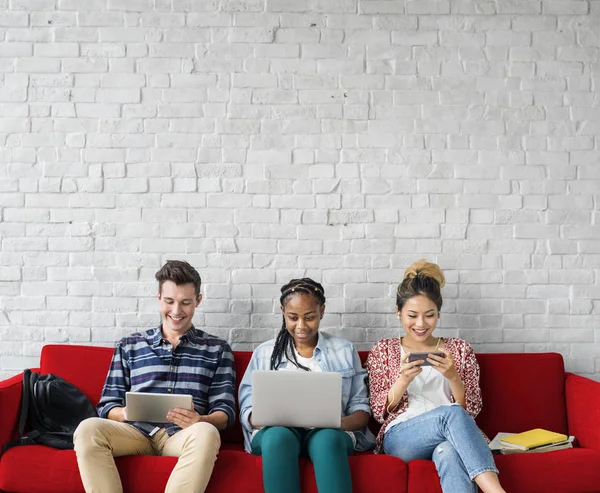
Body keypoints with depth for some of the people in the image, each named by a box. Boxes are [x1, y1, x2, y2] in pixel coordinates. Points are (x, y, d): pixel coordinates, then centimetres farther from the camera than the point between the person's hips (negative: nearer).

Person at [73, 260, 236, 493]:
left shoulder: (217, 350, 15)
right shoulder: (128, 346, 19)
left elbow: (225, 413, 7)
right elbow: (107, 406, 14)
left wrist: (200, 420, -16)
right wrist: (126, 413, -11)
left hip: (182, 435, -1)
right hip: (136, 431, 2)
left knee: (206, 433, -37)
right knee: (88, 429, -30)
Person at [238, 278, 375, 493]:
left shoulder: (345, 350, 15)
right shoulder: (264, 352, 16)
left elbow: (361, 409, 10)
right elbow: (248, 412, 10)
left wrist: (339, 423, -13)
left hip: (329, 432, 0)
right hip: (276, 430, 1)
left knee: (327, 438, -36)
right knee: (280, 436, -36)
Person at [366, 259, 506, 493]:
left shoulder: (460, 349, 15)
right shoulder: (383, 350, 14)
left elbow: (472, 410, 7)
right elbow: (379, 411, 6)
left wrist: (453, 377, -13)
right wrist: (404, 379, -14)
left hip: (449, 439, 1)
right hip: (400, 437, -1)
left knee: (449, 453, -41)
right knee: (451, 413, -36)